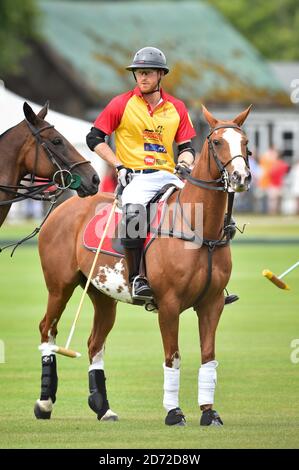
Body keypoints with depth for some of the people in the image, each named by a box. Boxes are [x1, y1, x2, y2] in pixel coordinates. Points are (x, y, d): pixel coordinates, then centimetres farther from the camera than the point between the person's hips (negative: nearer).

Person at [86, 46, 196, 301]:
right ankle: (137, 278, -26)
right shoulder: (122, 104, 3)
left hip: (168, 176, 4)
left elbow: (187, 146, 17)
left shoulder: (177, 108, 13)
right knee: (133, 212, -35)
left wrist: (184, 162, -6)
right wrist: (119, 166, -5)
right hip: (135, 177, -4)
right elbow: (94, 138, 4)